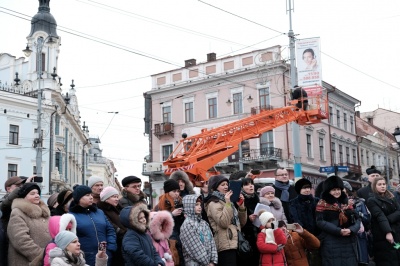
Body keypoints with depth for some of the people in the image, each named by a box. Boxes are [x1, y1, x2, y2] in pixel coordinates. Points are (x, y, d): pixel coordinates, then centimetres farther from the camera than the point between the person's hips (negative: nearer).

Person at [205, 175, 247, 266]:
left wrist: (241, 206, 5)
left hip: (234, 243, 9)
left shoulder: (227, 201, 21)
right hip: (226, 245, -8)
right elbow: (223, 223, -19)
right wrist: (227, 204, -16)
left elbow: (242, 223, 18)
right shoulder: (213, 203, -4)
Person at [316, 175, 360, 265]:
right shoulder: (323, 204, 2)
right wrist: (339, 231, -18)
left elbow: (357, 220, 9)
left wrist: (351, 230, -13)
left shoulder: (346, 203, 16)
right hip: (331, 243, -4)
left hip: (349, 243, 5)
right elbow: (320, 222, -10)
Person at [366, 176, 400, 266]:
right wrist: (387, 232, -24)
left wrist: (389, 219, -14)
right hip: (383, 236, -5)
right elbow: (380, 217, -14)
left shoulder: (391, 198, 16)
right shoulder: (372, 201, -1)